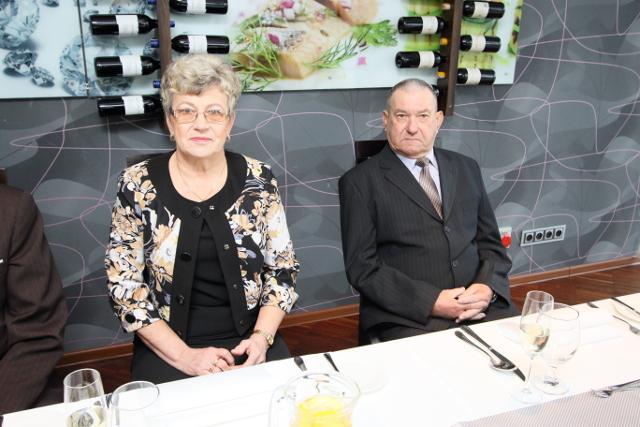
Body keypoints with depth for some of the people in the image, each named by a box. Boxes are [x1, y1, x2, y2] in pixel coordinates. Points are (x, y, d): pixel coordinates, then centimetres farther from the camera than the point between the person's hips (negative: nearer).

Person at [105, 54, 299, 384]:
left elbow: (282, 268, 3)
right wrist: (184, 356, -12)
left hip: (249, 342, 2)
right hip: (167, 350, -1)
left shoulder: (258, 180, -2)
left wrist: (262, 337, -10)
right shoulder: (138, 186, -5)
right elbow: (124, 284, -5)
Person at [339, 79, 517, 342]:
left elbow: (491, 242, 16)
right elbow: (362, 266, -6)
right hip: (408, 316, -4)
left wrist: (487, 287, -5)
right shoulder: (360, 182, -1)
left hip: (480, 306, 5)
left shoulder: (466, 169, 14)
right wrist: (431, 302, -14)